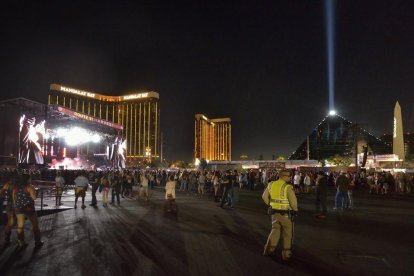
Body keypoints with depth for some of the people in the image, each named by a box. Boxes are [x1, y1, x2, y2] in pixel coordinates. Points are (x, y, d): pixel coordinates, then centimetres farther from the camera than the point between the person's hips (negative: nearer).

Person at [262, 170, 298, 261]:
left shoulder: (271, 184, -1)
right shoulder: (288, 187, -19)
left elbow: (264, 196, 8)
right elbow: (293, 201, -19)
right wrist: (295, 209, 0)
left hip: (275, 212, 5)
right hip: (286, 214, -5)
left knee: (275, 230, 22)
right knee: (287, 234, 12)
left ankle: (268, 250, 23)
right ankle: (286, 254, 20)